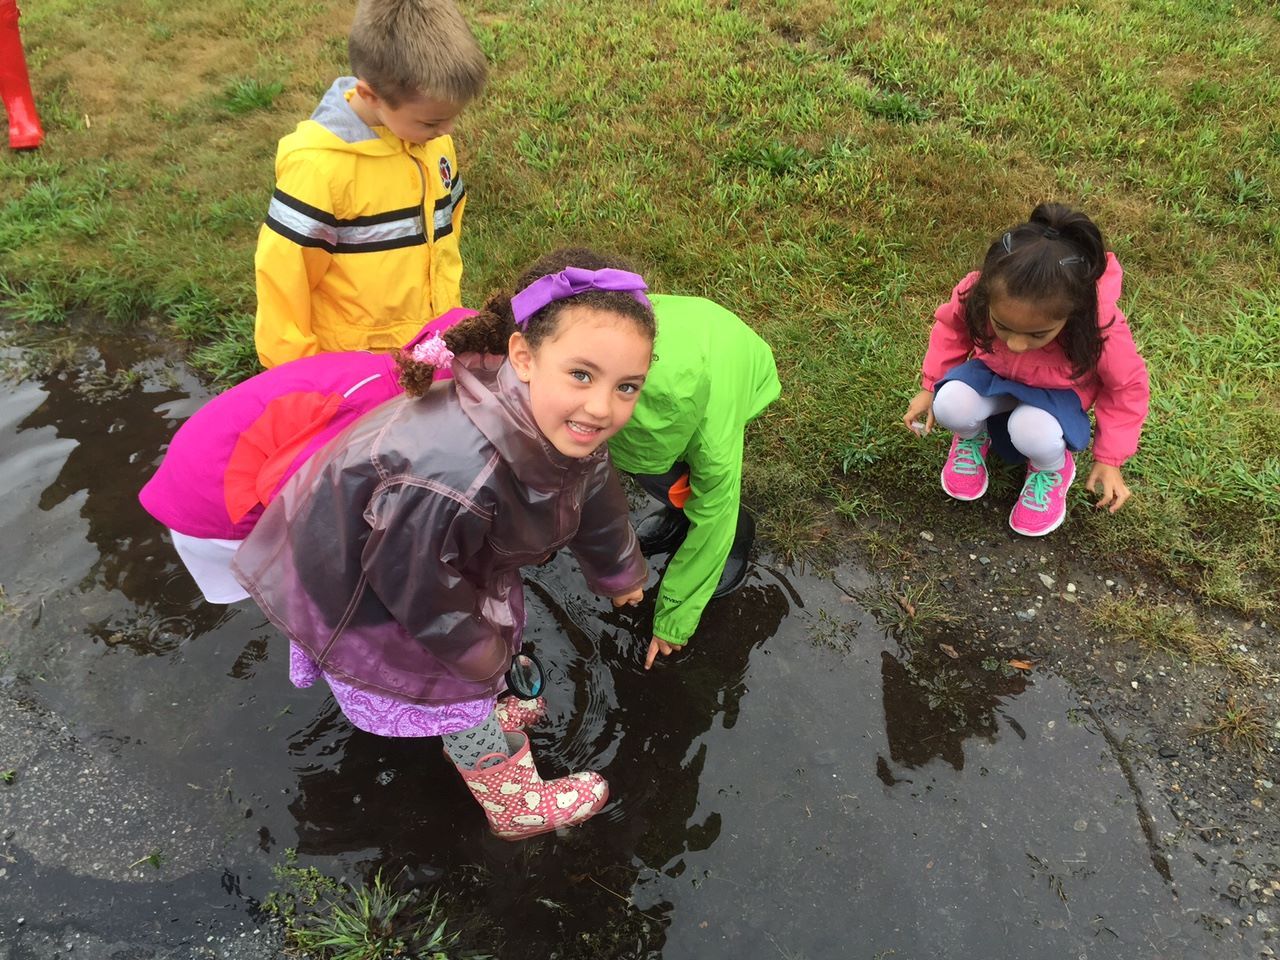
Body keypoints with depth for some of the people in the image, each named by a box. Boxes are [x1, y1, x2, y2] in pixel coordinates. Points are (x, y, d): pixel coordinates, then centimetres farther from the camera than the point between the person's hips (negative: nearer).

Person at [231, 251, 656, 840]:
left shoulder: (569, 430, -21)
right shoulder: (455, 474, -48)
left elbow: (594, 499, 2)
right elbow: (415, 582, -29)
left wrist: (621, 575, 22)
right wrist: (482, 652, -10)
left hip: (443, 558, 7)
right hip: (354, 588, -7)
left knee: (491, 622, 26)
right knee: (453, 682, 8)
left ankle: (476, 723, 58)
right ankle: (512, 802, 35)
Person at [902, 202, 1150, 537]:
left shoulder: (1102, 327, -38)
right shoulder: (976, 294, -34)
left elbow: (1127, 387, -16)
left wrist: (1109, 459, -13)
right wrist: (930, 387, -3)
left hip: (1058, 391, -2)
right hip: (995, 374, 2)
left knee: (1032, 432, -35)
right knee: (950, 404, -30)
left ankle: (1052, 470, 3)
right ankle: (973, 437, 8)